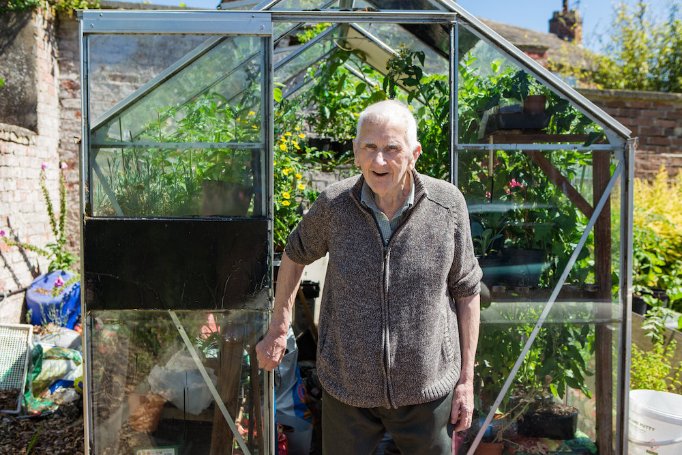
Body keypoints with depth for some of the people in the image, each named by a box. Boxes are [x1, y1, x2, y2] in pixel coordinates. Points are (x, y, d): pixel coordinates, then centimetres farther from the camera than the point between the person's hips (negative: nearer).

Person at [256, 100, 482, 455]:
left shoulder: (447, 205, -13)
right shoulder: (333, 205, -12)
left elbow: (466, 291, -3)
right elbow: (295, 255, 7)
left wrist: (466, 379, 0)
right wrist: (278, 330, 8)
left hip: (427, 388, 0)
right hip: (347, 386, 1)